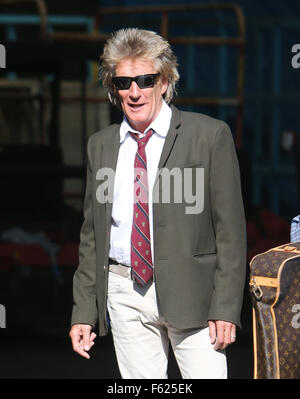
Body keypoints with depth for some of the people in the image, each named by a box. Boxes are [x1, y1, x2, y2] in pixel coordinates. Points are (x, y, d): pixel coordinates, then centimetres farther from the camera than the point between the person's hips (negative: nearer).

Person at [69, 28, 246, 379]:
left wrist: (225, 308, -10)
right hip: (125, 296, 4)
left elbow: (230, 230, -3)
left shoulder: (209, 136, -2)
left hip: (192, 294, -3)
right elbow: (91, 235, 15)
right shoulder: (100, 145, 12)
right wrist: (83, 313, 9)